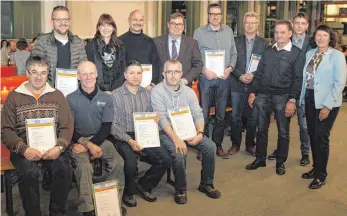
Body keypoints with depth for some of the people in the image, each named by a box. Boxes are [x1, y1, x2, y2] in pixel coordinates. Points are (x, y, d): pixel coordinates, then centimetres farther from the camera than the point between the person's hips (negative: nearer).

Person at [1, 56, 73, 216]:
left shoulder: (57, 95, 11)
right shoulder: (14, 97, 7)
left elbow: (67, 126, 6)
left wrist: (59, 147, -14)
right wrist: (23, 148, -16)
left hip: (51, 148, 1)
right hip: (23, 149, -1)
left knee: (64, 168, -28)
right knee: (29, 172, -32)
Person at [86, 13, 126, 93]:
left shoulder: (120, 46, 10)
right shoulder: (90, 46, 3)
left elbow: (122, 70, 6)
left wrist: (113, 90, -6)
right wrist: (102, 91, -10)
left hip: (116, 90, 2)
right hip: (98, 91, -2)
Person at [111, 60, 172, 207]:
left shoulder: (146, 93, 10)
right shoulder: (116, 95, -6)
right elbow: (114, 125, -9)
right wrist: (129, 140, -21)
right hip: (124, 137, -5)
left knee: (166, 160, -14)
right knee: (131, 162, -32)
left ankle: (144, 186, 12)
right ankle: (129, 193, 1)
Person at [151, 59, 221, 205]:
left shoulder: (188, 91, 6)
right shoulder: (157, 91, -9)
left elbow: (198, 115, 3)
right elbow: (162, 119, -17)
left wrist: (200, 133, -17)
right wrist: (176, 139, -27)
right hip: (167, 132, -5)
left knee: (210, 146, -15)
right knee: (179, 154, -31)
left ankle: (206, 184, 7)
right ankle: (180, 189, -4)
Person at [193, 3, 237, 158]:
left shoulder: (228, 31, 8)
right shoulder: (199, 32, -1)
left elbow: (234, 54, 11)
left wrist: (230, 68, -6)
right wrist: (204, 70, -14)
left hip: (224, 78, 3)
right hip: (206, 78, -3)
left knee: (221, 114, 10)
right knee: (203, 114, 1)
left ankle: (218, 145, 22)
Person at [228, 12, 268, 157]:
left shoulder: (264, 43, 5)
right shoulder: (235, 41, 5)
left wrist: (253, 74, -14)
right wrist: (240, 76, -12)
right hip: (237, 84, 0)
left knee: (253, 117, 6)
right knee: (235, 116, 5)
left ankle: (250, 145, 19)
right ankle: (235, 144, 17)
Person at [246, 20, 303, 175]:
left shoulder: (296, 53, -2)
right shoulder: (268, 50, 10)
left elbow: (297, 79, -6)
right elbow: (259, 73, 13)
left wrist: (292, 100, -13)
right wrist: (252, 92, 6)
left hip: (283, 97, -3)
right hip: (263, 95, 4)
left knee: (283, 132, 7)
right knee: (261, 129, 10)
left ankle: (280, 162, 21)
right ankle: (260, 159, 23)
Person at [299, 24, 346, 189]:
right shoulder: (309, 54, 8)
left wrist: (327, 106, -16)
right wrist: (303, 98, 5)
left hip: (327, 102, -5)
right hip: (310, 99, 5)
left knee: (321, 137, -3)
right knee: (312, 135, 9)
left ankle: (321, 175, 11)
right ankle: (316, 168, 25)